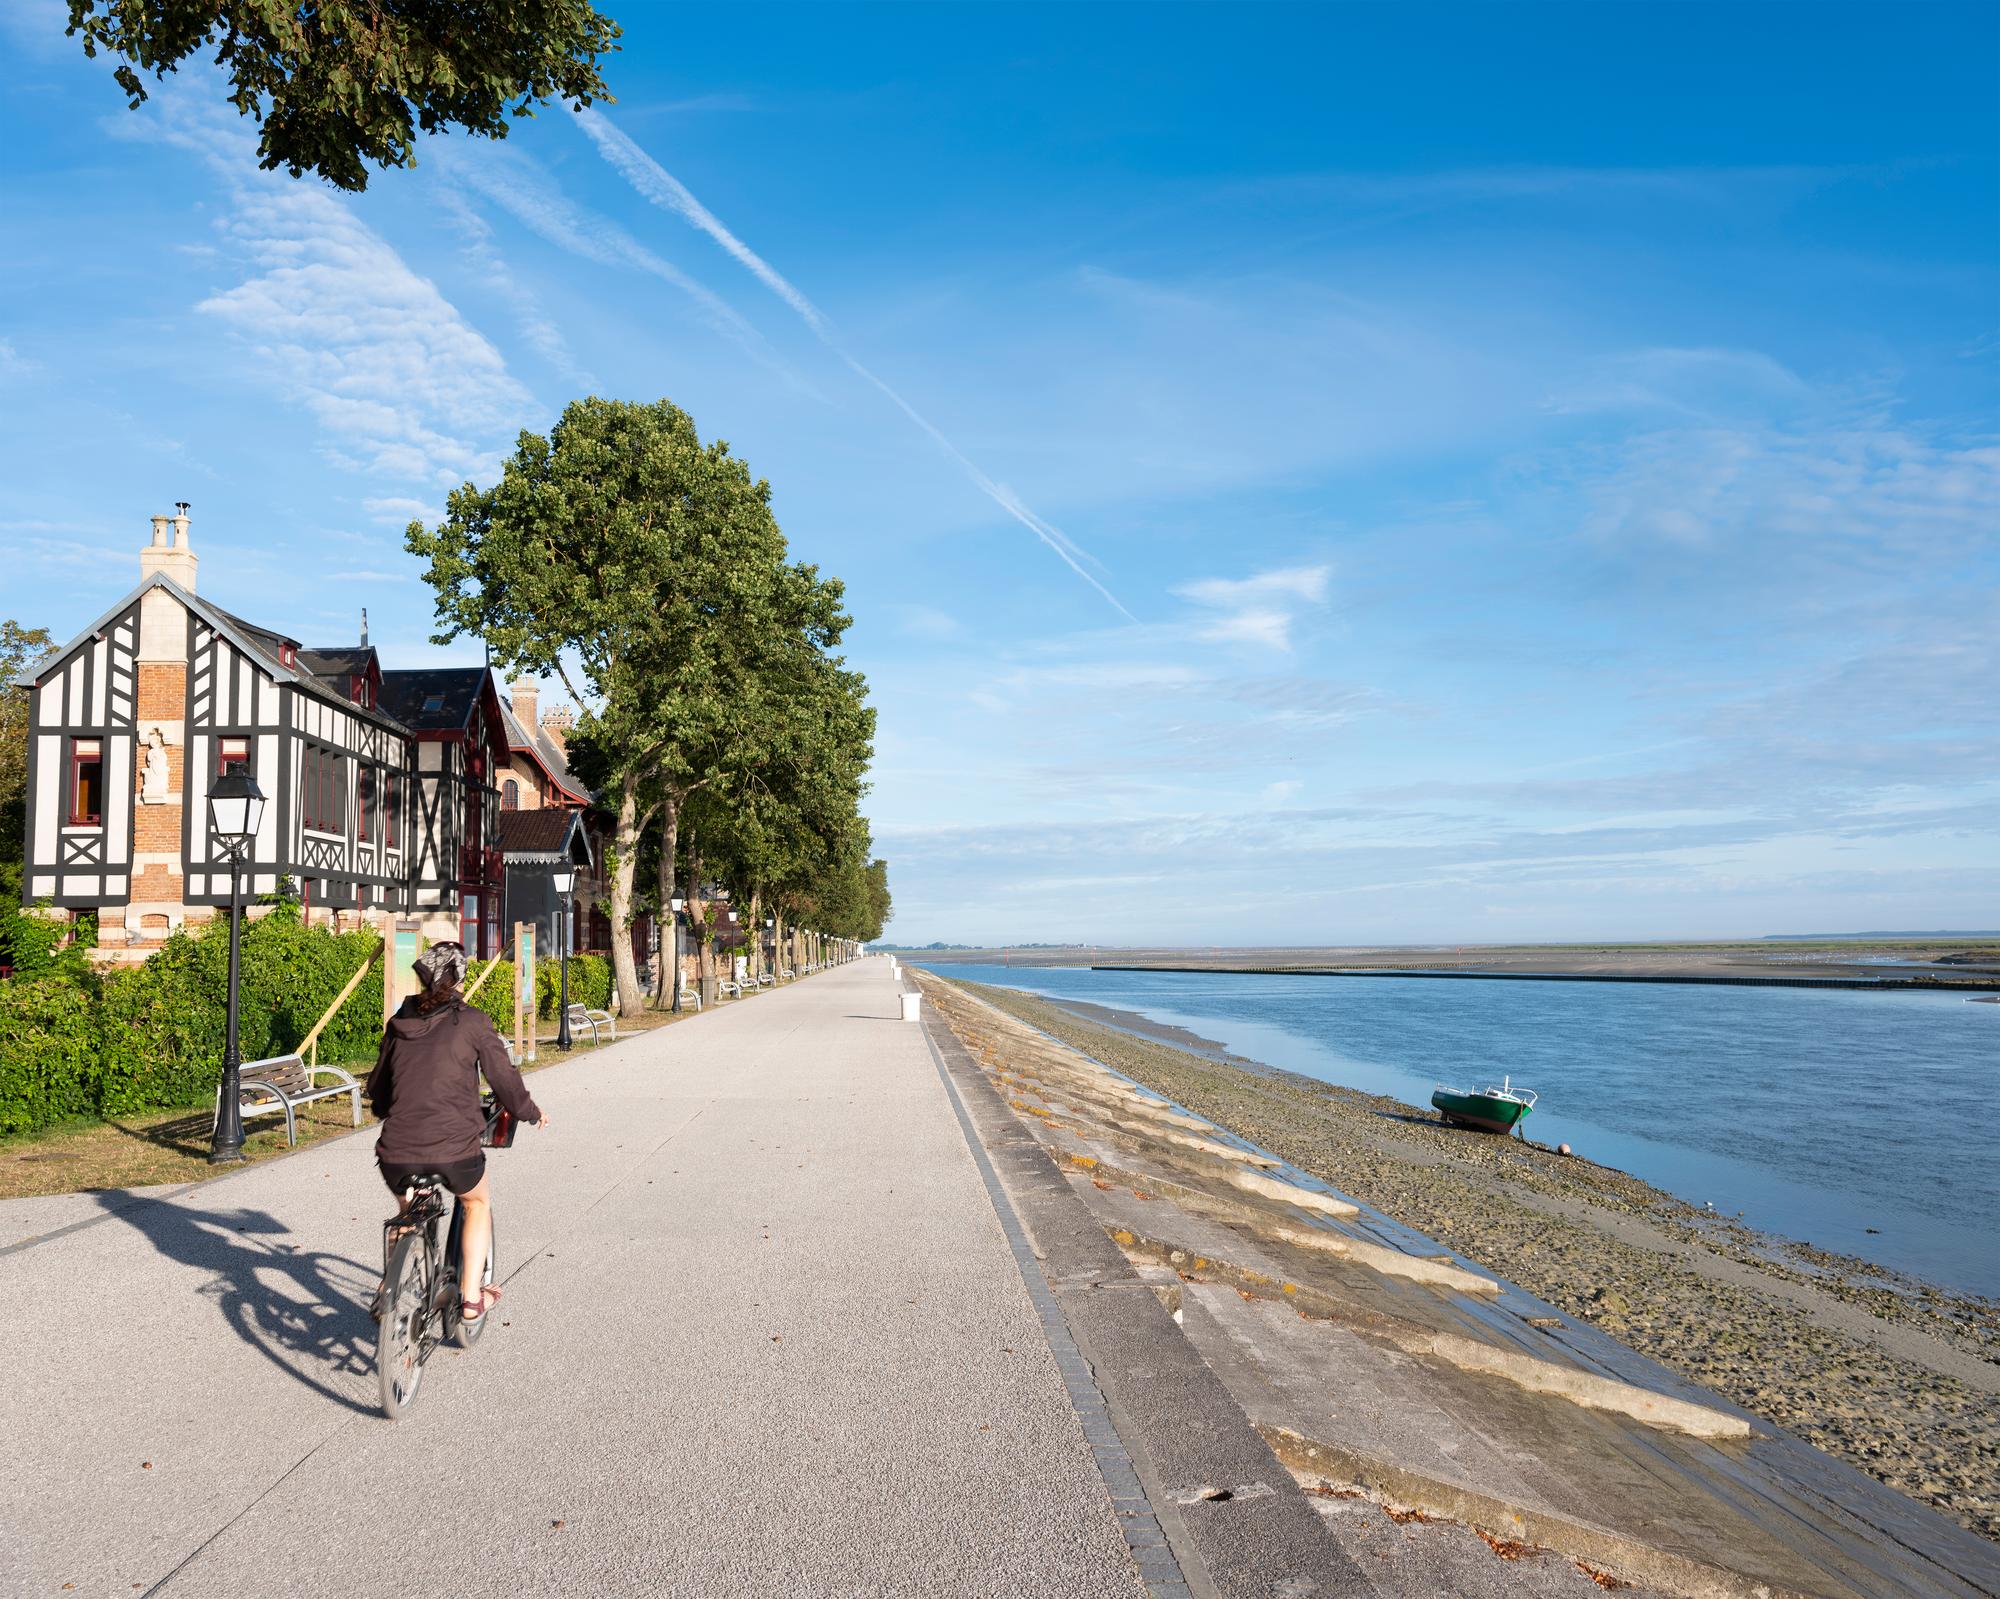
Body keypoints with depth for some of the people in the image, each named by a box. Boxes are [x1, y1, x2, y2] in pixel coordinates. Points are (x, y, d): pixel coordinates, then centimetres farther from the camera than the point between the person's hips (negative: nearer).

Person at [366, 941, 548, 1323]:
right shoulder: (472, 1021, 1)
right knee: (477, 1203, 27)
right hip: (455, 1147, -3)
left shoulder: (399, 1023, 13)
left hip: (398, 1151, 3)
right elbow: (503, 1077, 4)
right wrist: (531, 1113, 22)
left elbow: (377, 1086, 23)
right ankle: (471, 1298, 21)